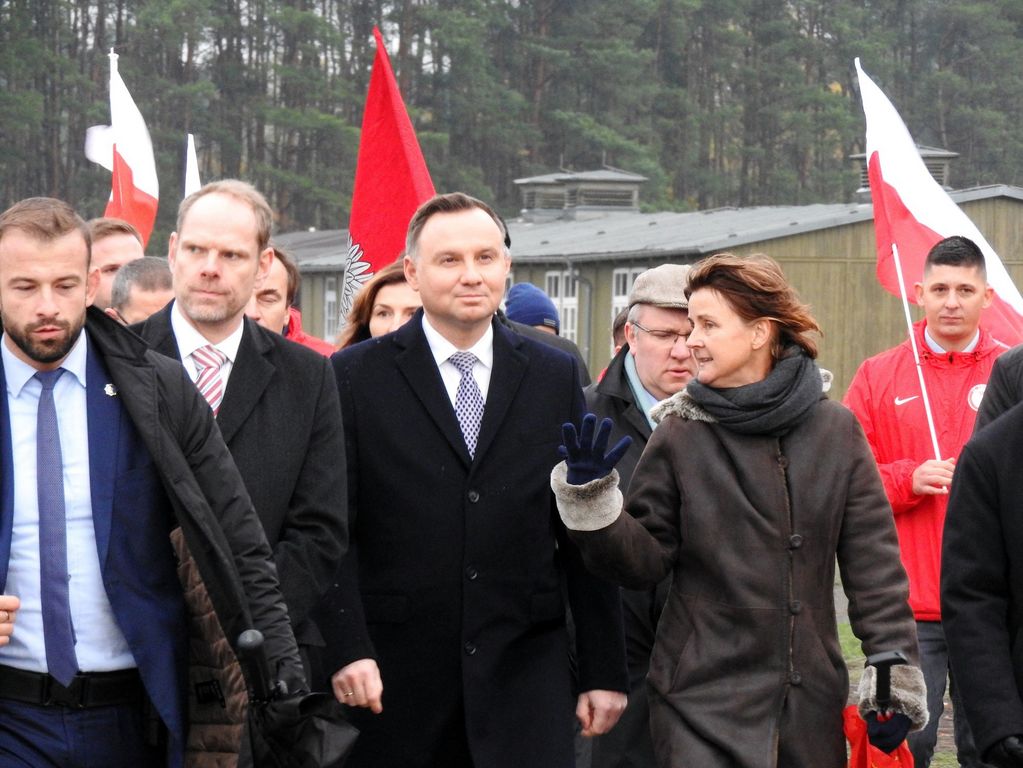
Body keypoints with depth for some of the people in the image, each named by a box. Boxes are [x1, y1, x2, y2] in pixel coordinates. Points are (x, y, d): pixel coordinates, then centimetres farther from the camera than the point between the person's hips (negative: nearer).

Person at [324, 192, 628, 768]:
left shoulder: (556, 377, 10)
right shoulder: (356, 376, 2)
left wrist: (605, 671, 6)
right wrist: (349, 649, -13)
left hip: (526, 676, 2)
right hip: (394, 676, -1)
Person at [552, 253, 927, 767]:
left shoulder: (836, 430, 2)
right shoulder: (679, 435, -1)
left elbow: (873, 559, 2)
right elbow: (643, 560, 0)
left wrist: (893, 676, -2)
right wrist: (593, 500, -16)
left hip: (810, 704, 2)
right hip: (702, 701, -2)